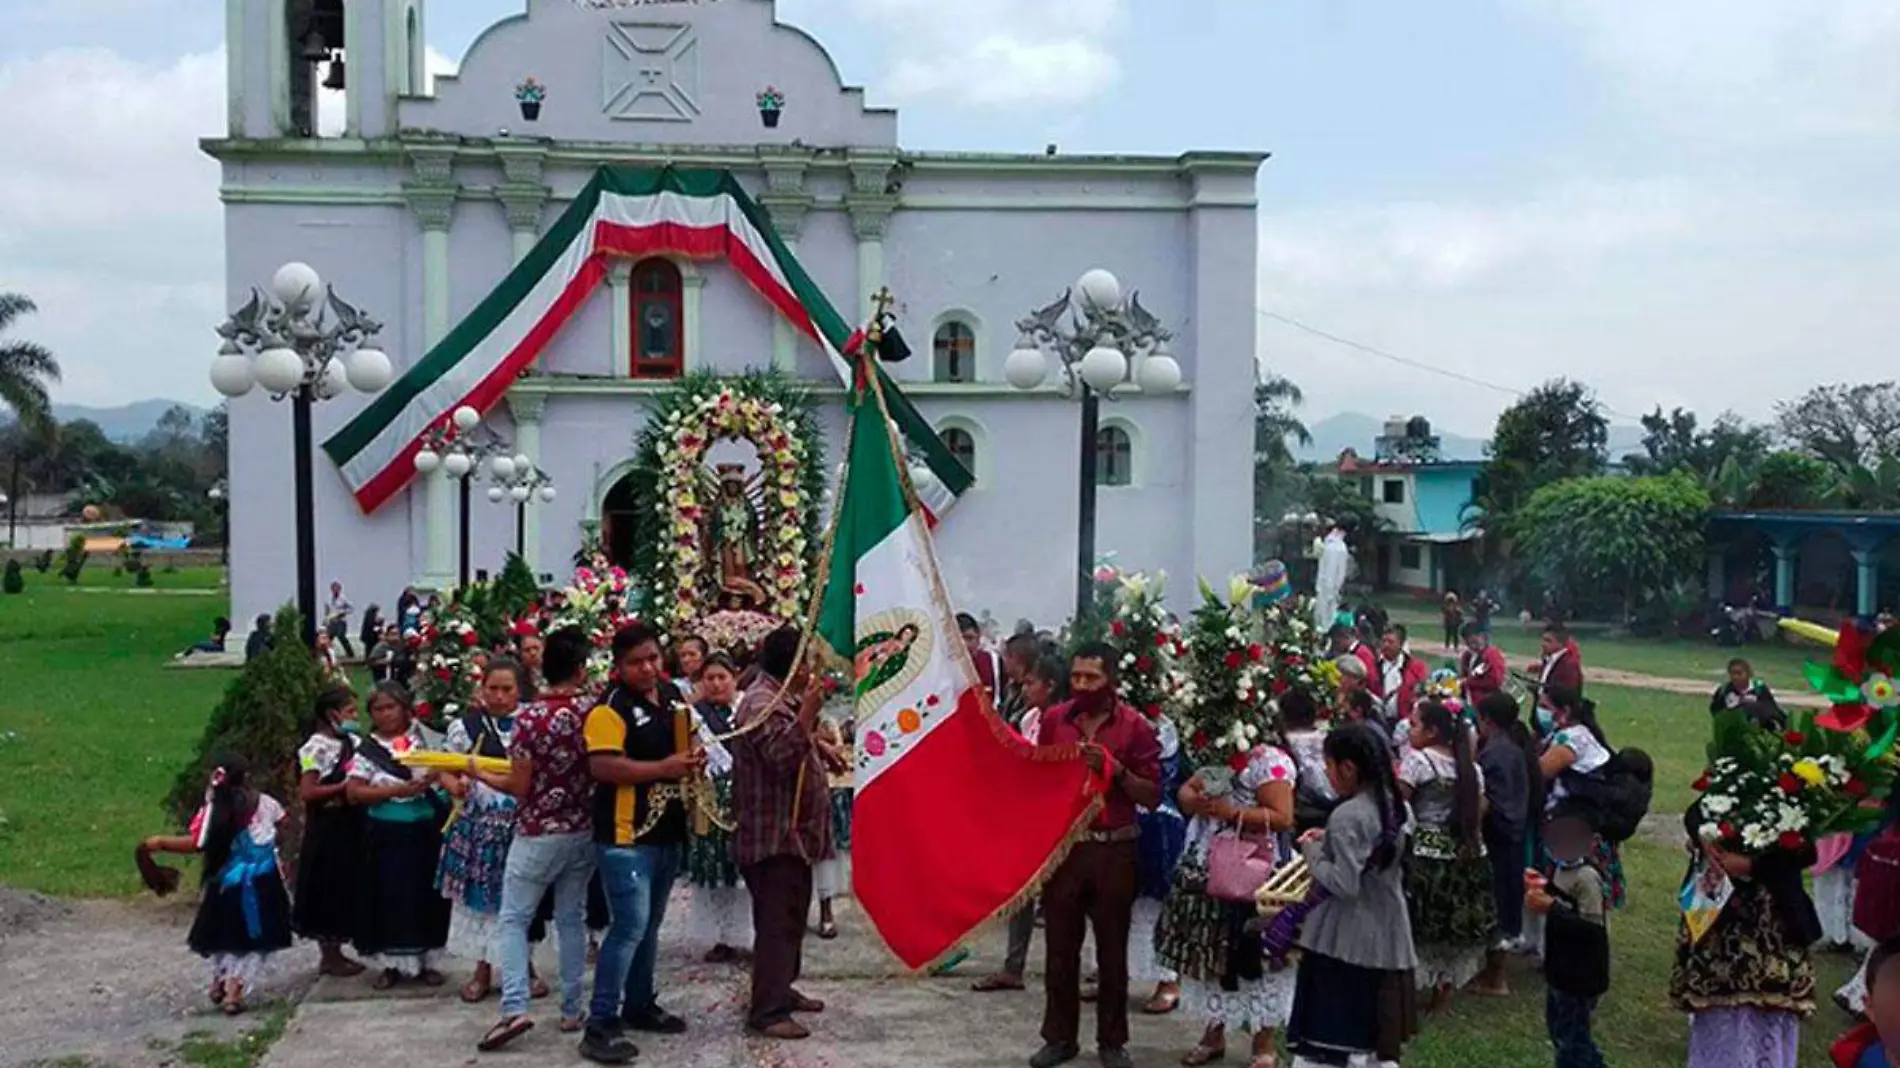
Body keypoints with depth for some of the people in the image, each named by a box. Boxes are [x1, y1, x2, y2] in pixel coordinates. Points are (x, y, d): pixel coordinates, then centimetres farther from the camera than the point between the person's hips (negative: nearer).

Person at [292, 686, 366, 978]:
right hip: (327, 829, -8)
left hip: (349, 826, 8)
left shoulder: (353, 743, 8)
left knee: (346, 889, 12)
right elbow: (307, 793, -19)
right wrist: (344, 787, -19)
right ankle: (329, 957, 10)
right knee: (328, 890, 1)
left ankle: (334, 952, 21)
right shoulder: (316, 747, -13)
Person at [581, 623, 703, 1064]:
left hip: (668, 832, 8)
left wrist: (694, 757, 1)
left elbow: (686, 738, 24)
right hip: (626, 835, -8)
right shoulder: (610, 708, -15)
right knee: (629, 926, -12)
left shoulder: (672, 695, 10)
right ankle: (601, 1024, -8)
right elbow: (602, 766, -25)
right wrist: (662, 768, -25)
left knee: (650, 924, 18)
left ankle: (640, 1005, 31)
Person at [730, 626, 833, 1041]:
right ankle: (766, 1011, -8)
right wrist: (806, 716, -27)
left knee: (791, 917, 18)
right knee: (777, 921, -10)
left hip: (792, 832, 11)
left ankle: (781, 989, 30)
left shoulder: (783, 699, 16)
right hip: (773, 834, -11)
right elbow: (781, 756, -27)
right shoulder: (762, 704, -17)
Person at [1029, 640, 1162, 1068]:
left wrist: (1116, 769, -19)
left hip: (1114, 850, -2)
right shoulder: (1053, 719, 1)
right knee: (1061, 947, 8)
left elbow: (1153, 796, -6)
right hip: (1062, 846, 2)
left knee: (1112, 950, 8)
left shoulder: (1135, 726, -6)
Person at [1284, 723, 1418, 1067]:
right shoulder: (1392, 805, 5)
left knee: (1325, 1040, 0)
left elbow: (1344, 884, -25)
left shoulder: (1347, 816, -21)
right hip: (1385, 934, 8)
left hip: (1345, 938, -8)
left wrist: (1312, 852, -11)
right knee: (1374, 1036, 17)